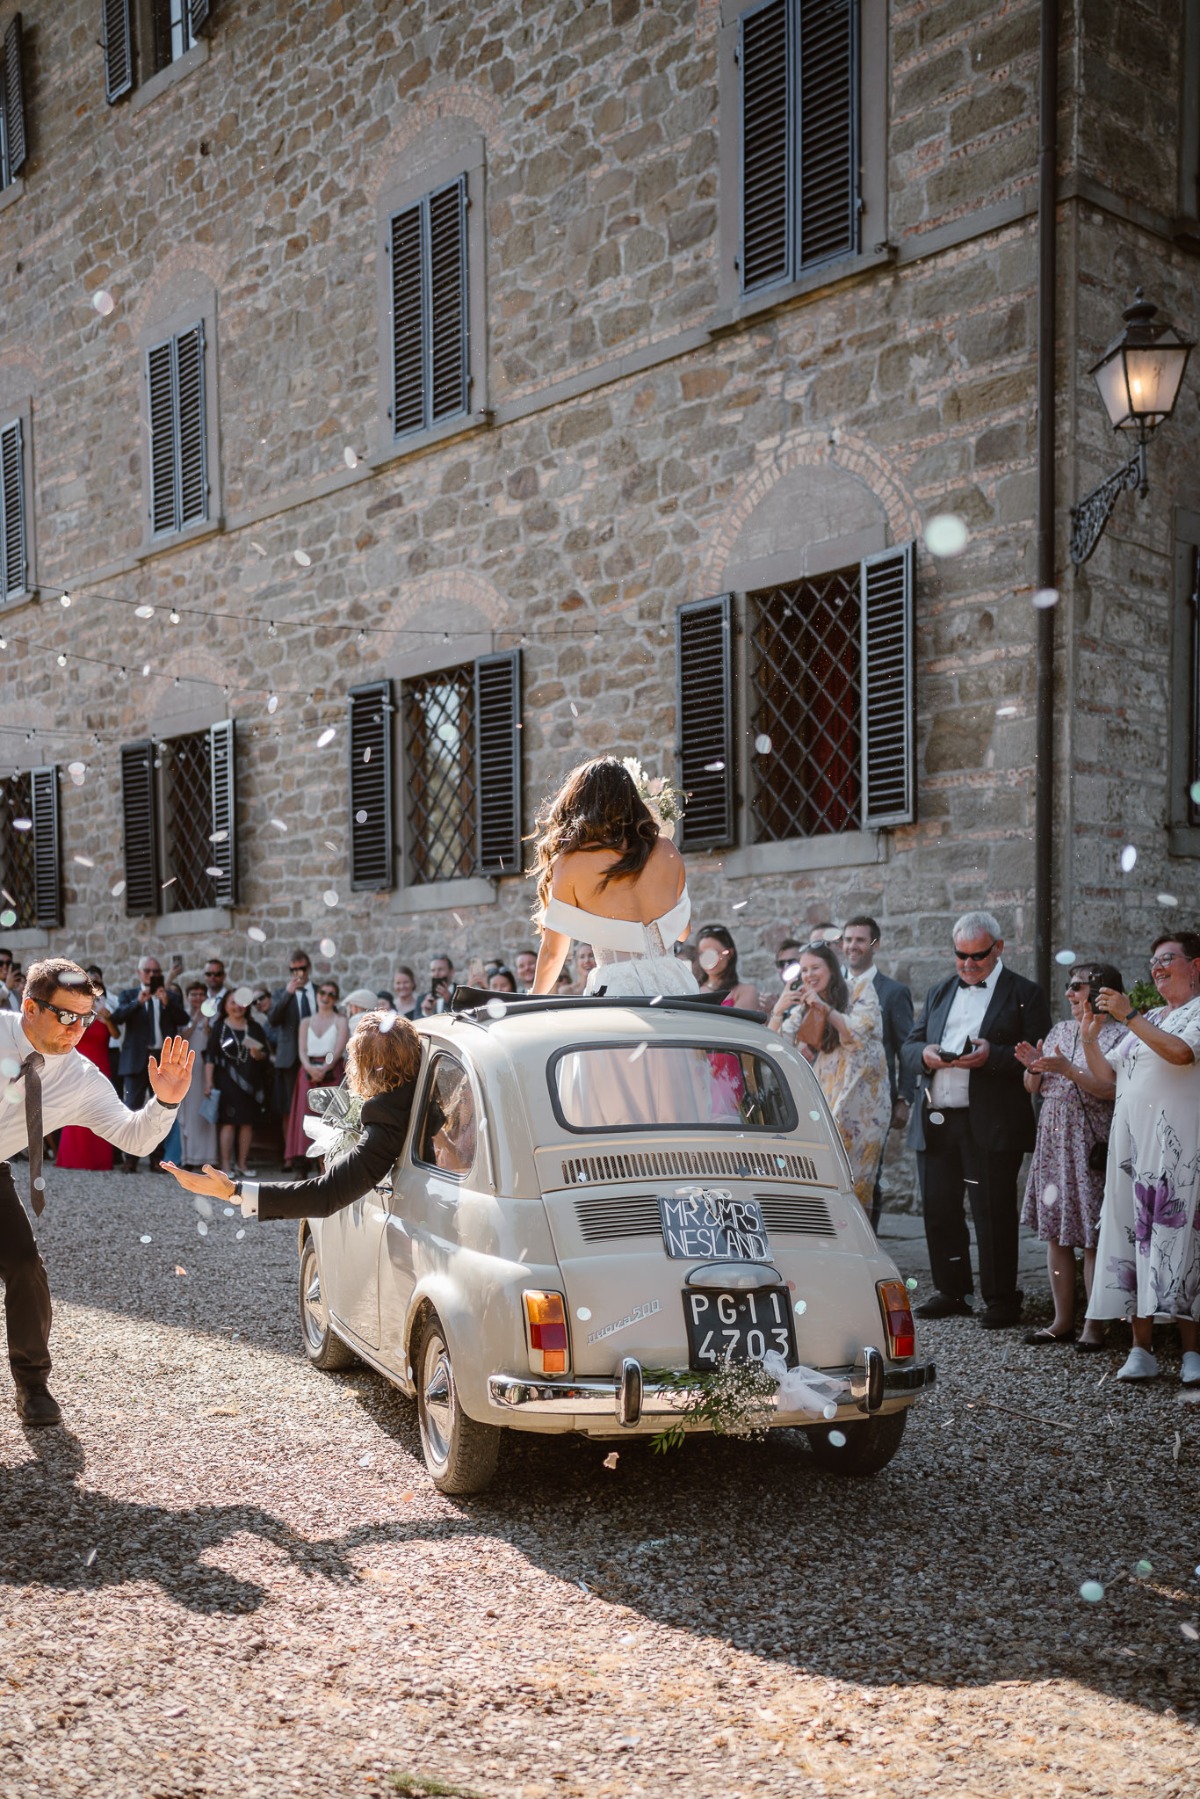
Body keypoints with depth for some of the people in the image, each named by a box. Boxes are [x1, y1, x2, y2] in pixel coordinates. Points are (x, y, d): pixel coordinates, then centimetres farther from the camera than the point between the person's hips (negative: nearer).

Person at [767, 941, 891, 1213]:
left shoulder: (860, 988, 3)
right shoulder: (803, 1009, 16)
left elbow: (861, 1033, -9)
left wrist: (826, 1009, -18)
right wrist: (777, 1011, -9)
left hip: (862, 1096, -4)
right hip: (824, 1096, 4)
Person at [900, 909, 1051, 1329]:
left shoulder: (1024, 993, 2)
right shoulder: (938, 992, 19)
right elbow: (908, 1049, 15)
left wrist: (991, 1055, -21)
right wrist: (925, 1055, -7)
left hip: (991, 1125, -5)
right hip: (935, 1122, 5)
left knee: (993, 1214, -1)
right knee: (939, 1211, 8)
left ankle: (1001, 1299, 10)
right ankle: (952, 1292, 21)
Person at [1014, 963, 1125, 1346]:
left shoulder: (1118, 1035, -4)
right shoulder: (1060, 1031, 15)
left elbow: (1113, 1090, -17)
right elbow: (1034, 1089, 16)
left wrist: (1068, 1070, -22)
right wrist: (1033, 1068, -5)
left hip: (1092, 1148, -6)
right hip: (1053, 1143, 7)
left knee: (1093, 1238, -4)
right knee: (1055, 1233, 8)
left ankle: (1095, 1325, 3)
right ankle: (1063, 1320, 15)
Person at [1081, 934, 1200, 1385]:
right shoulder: (1146, 1019, 23)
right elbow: (1106, 1074, 22)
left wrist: (1128, 1016, -18)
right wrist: (1090, 1037, 6)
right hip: (1131, 1144, 7)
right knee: (1135, 1236, 1)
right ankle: (1142, 1349, 3)